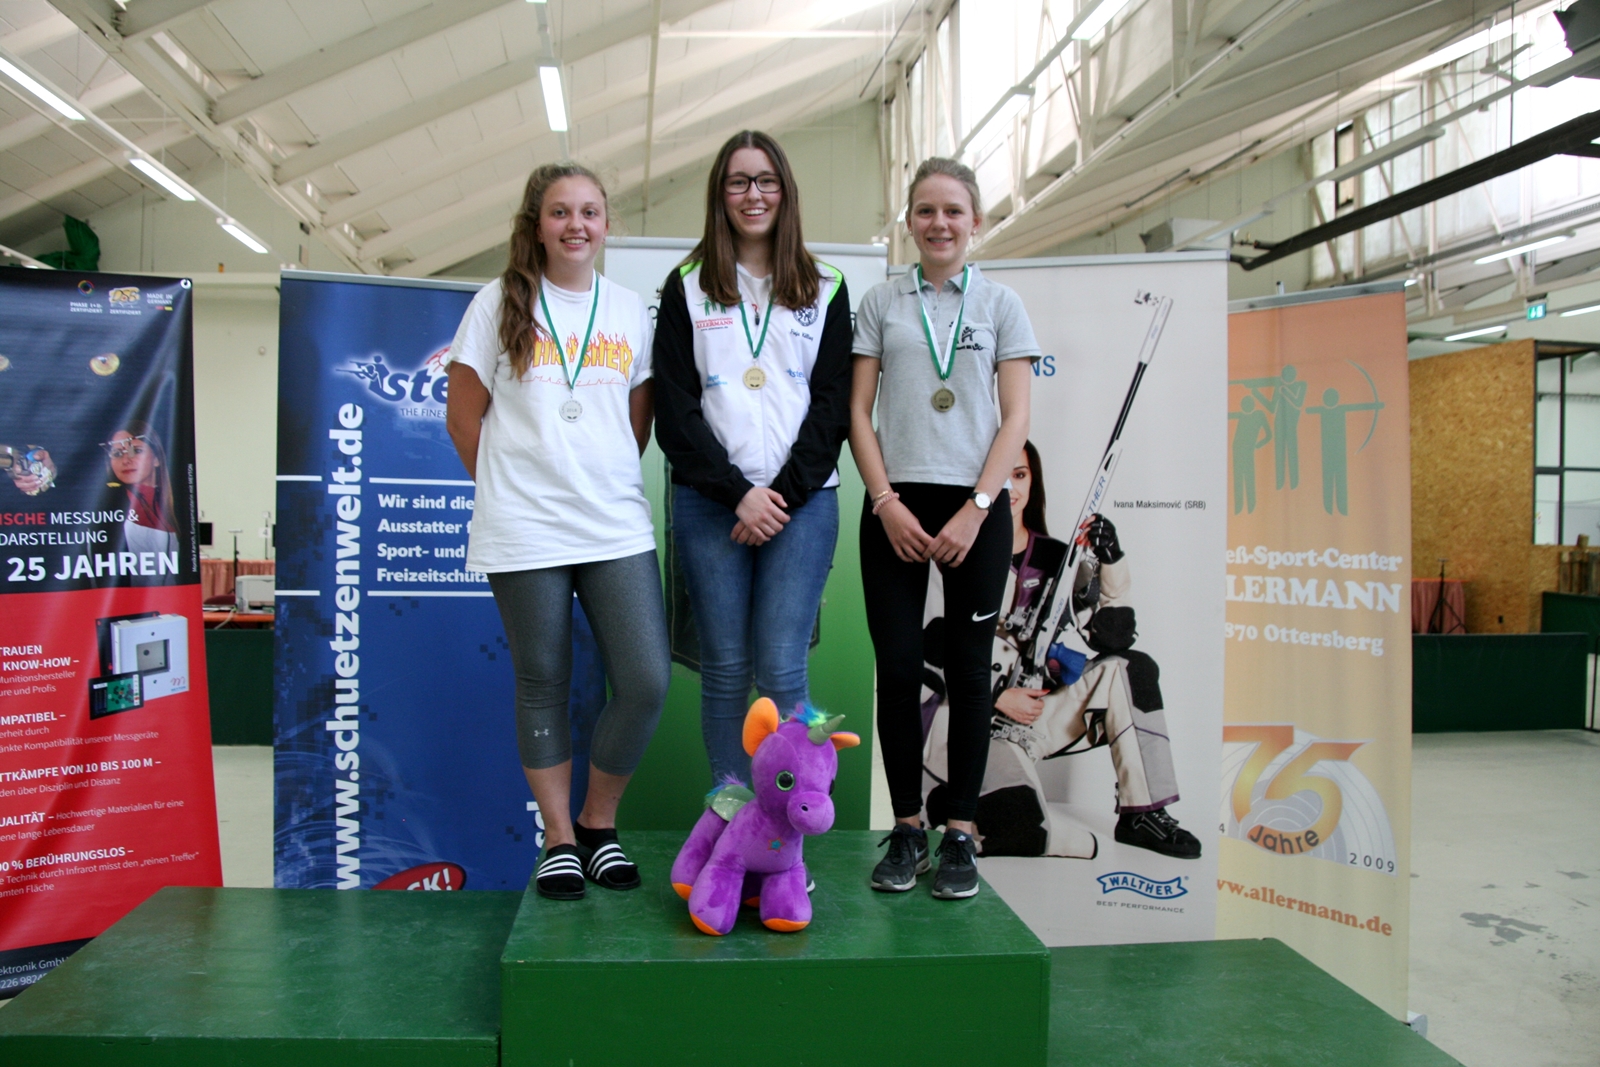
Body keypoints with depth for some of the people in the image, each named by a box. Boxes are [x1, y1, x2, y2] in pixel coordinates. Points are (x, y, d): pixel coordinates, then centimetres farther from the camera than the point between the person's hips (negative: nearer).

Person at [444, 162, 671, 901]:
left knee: (647, 683, -5)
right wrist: (515, 487, 7)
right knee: (543, 687, 6)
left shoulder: (630, 310, 10)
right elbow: (464, 419, 5)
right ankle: (559, 838, 23)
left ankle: (599, 822, 18)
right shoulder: (499, 304, 4)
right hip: (524, 535, -2)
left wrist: (606, 489, 9)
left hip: (618, 530, 2)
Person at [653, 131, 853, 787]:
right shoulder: (687, 289, 10)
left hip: (802, 500, 0)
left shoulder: (825, 291, 12)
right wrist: (739, 493, -8)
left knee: (781, 670, -6)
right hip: (709, 503, 0)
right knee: (725, 668, 3)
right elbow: (674, 409, 2)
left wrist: (785, 492, -7)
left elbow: (834, 404, 4)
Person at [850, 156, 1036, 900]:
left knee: (968, 671, 3)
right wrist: (887, 503, -8)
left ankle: (960, 833, 13)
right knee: (898, 669, 0)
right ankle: (907, 830, 14)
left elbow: (1015, 419, 1)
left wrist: (975, 510, -10)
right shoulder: (881, 303, 9)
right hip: (895, 507, 1)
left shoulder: (1001, 305, 7)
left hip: (975, 509, 0)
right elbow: (859, 412, 4)